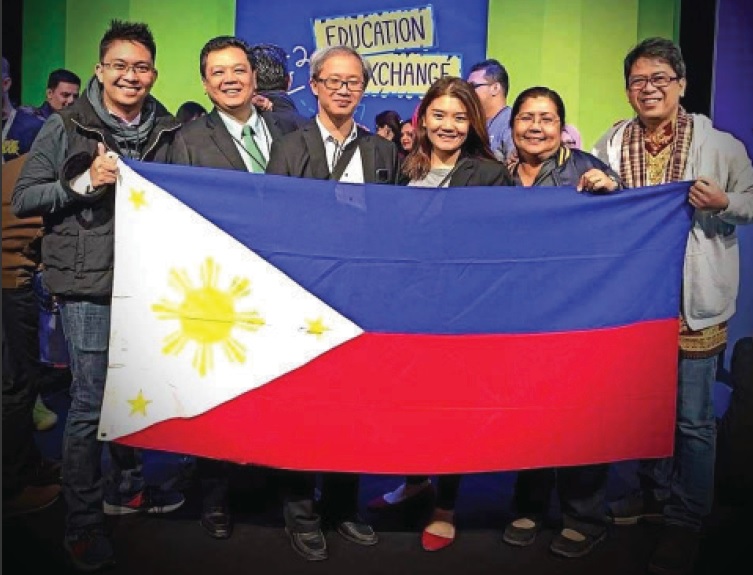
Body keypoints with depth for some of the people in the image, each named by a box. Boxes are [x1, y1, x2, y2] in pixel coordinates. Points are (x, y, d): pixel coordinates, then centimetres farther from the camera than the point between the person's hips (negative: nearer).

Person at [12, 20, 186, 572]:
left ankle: (124, 486, 35)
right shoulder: (66, 127, -1)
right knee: (91, 399, -1)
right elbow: (23, 198, -4)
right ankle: (82, 521, 15)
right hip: (88, 283, -4)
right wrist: (86, 181, -16)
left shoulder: (167, 132, 10)